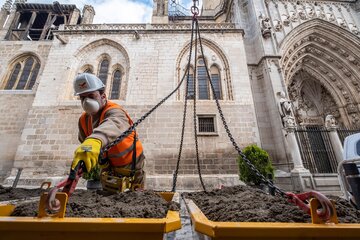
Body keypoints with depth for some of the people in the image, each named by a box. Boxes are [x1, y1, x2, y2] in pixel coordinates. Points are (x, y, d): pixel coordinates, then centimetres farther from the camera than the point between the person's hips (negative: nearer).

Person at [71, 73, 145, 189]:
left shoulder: (114, 111, -28)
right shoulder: (83, 120, -4)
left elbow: (114, 125, -52)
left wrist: (95, 140, -73)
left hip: (130, 166, -5)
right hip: (109, 167, 6)